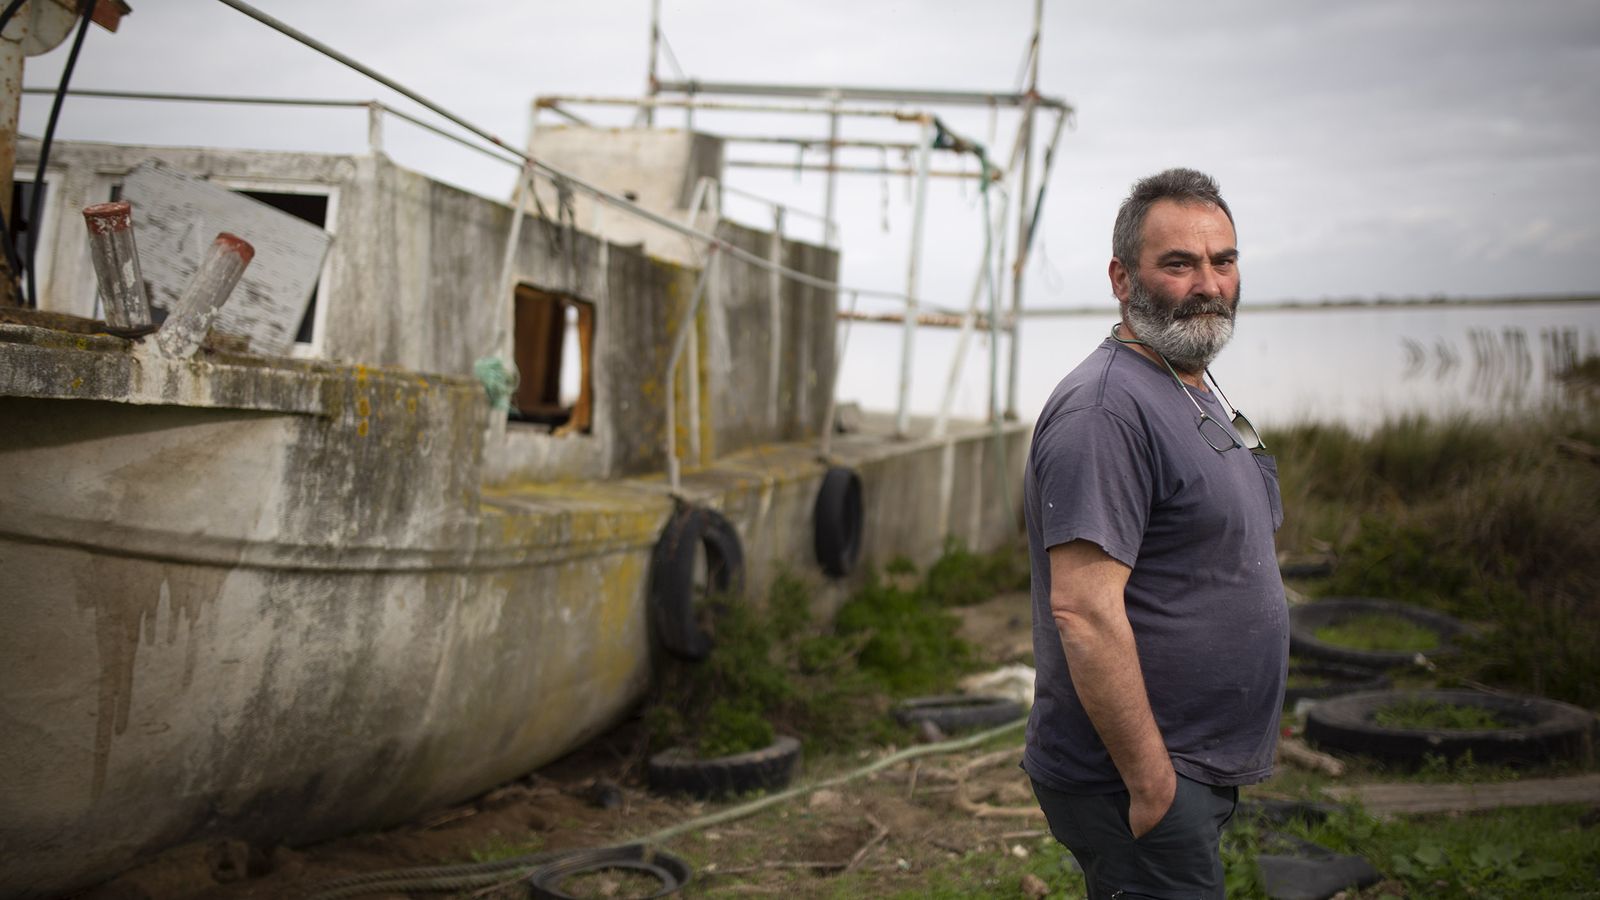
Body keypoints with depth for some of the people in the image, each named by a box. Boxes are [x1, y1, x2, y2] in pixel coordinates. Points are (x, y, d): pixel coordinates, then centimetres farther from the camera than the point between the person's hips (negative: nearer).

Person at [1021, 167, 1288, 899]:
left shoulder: (1199, 394, 14)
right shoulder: (1106, 407, -19)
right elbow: (1083, 608, -26)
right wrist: (1152, 782, -23)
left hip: (1198, 774, 10)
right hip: (1137, 781, -10)